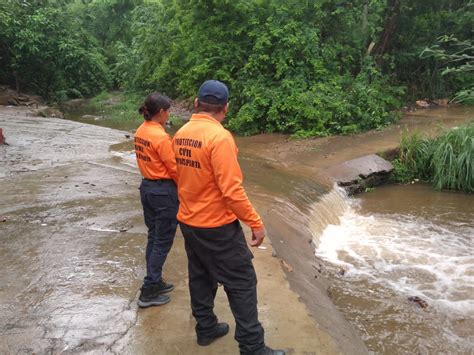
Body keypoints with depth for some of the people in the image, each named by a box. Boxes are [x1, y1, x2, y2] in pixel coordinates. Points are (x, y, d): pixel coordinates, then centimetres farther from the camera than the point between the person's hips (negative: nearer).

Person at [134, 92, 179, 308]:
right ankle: (149, 291, 8)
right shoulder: (160, 137, -21)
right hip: (164, 191, -9)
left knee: (154, 237, 18)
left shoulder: (141, 131, 5)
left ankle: (155, 282, 30)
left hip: (147, 187, 9)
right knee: (163, 242, 2)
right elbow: (174, 168, -15)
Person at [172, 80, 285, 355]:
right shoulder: (220, 137, -22)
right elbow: (232, 190, -25)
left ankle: (206, 329, 35)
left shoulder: (181, 134, 2)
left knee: (201, 278, 20)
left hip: (189, 221, 8)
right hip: (217, 226, -8)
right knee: (242, 283, 2)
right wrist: (255, 223, -16)